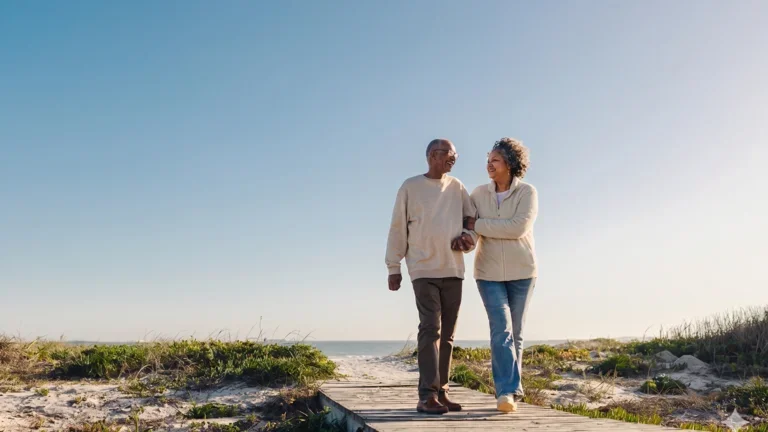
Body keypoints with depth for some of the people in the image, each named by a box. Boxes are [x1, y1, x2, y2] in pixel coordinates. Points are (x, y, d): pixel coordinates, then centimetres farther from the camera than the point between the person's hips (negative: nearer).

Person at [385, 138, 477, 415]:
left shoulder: (456, 187, 11)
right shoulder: (411, 187, 1)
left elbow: (473, 219, 17)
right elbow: (398, 229, 1)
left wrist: (468, 236, -6)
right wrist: (393, 267, -2)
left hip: (453, 270, 4)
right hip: (424, 270, -4)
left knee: (447, 334, 6)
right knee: (430, 328, -14)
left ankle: (441, 392, 13)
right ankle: (427, 395, -13)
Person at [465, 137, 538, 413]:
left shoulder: (527, 193, -10)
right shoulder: (479, 194, 0)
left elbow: (518, 227, -25)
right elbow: (463, 223, 5)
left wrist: (478, 225, -22)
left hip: (521, 272, -1)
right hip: (489, 272, 1)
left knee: (514, 333, 6)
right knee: (501, 329, -15)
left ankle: (508, 390, 18)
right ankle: (508, 391, -19)